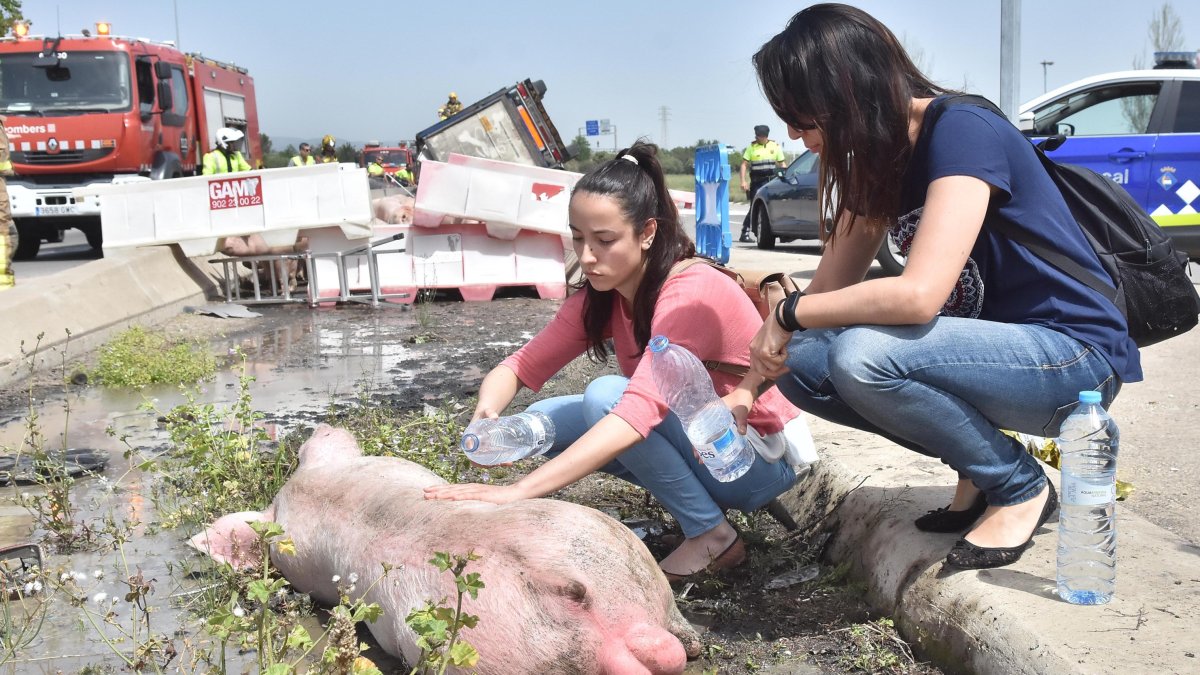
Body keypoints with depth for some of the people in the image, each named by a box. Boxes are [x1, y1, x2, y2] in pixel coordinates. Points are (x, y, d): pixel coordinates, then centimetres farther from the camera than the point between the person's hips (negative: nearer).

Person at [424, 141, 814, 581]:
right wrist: (485, 413, -32)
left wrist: (517, 491, -47)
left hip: (764, 457, -8)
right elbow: (521, 367, -6)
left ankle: (712, 536, -13)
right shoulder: (601, 297, -4)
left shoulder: (691, 292, -27)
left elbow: (640, 411, -40)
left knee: (606, 395, -27)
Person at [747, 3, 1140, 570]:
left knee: (861, 356, -31)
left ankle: (1021, 488, -6)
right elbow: (830, 289, 6)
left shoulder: (961, 132, -22)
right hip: (994, 347, 8)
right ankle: (979, 467, 8)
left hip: (1074, 355, -8)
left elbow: (918, 295, -34)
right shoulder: (877, 157, 4)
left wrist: (789, 312, -20)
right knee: (803, 364, -7)